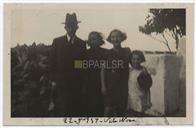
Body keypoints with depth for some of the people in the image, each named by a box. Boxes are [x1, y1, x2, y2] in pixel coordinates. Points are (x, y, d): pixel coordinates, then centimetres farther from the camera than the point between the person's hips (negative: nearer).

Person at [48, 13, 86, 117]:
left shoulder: (82, 44, 6)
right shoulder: (57, 42, 5)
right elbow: (52, 62, 5)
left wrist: (82, 81, 3)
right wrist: (53, 80, 0)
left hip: (76, 83, 1)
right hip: (61, 81, -1)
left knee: (76, 110, 0)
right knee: (62, 110, -6)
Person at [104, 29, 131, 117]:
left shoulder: (126, 52, 5)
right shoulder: (107, 53, 4)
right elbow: (103, 71, 4)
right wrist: (103, 86, -3)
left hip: (123, 86, 1)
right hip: (110, 86, -1)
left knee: (121, 111, 4)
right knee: (108, 109, -10)